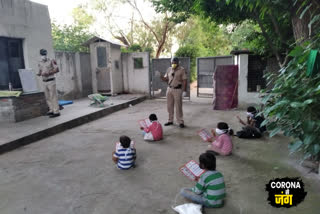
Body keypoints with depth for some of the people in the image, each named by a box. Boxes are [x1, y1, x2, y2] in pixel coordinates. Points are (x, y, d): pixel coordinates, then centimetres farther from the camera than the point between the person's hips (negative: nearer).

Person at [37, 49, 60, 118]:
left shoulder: (51, 61, -6)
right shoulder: (40, 63, 12)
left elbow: (57, 69, -13)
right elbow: (40, 72, 16)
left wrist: (48, 73, -21)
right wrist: (38, 74, -7)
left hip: (51, 81, -7)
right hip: (44, 82, 7)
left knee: (53, 96, -7)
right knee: (47, 97, 10)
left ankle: (56, 112, -5)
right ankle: (51, 110, 19)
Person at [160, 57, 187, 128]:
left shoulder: (182, 70, -5)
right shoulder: (169, 69, 9)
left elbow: (184, 81, -8)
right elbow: (166, 79, 12)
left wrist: (184, 91, -14)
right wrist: (160, 76, -7)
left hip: (178, 90, -5)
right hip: (169, 89, 5)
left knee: (178, 107, -3)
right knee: (169, 106, 9)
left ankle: (180, 122, 7)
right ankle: (170, 120, 21)